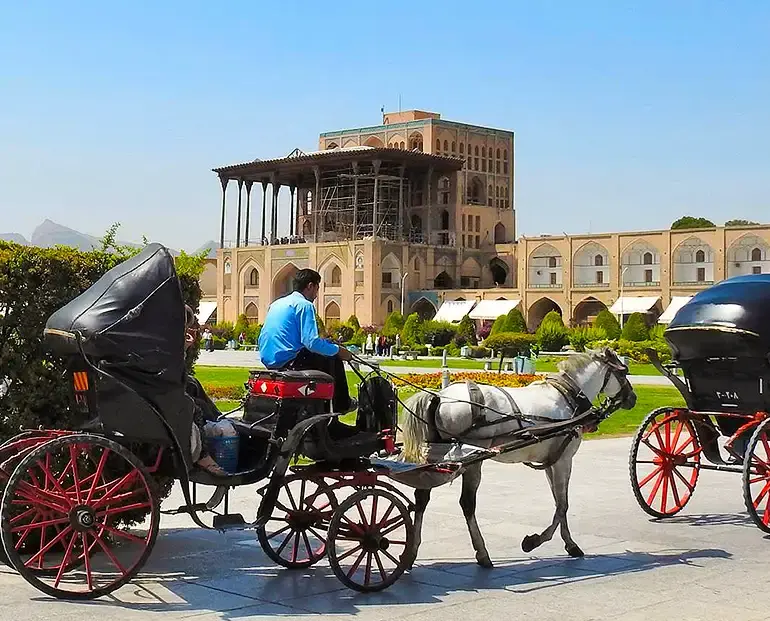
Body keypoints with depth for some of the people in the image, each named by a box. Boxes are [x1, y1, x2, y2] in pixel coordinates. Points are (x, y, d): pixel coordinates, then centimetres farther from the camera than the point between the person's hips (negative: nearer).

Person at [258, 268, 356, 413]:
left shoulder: (276, 303, 17)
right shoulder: (304, 305, -9)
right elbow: (312, 342, -19)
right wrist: (338, 350, -5)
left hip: (268, 361, 9)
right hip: (288, 361, -9)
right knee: (334, 360, 8)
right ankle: (342, 405, 17)